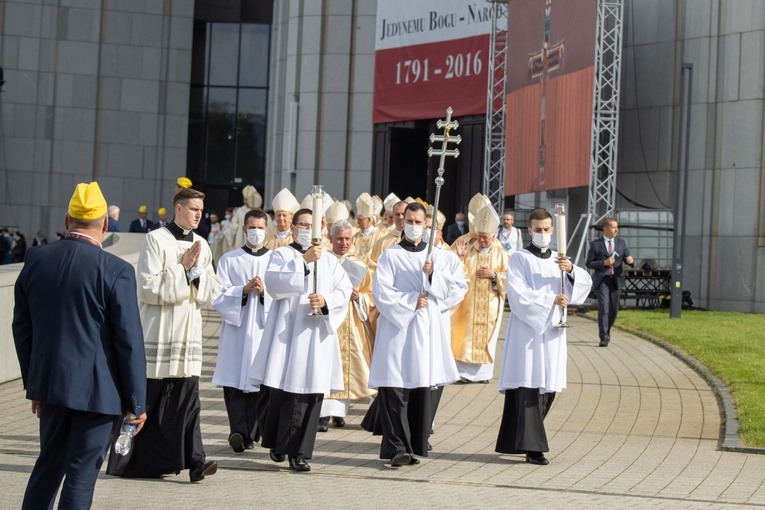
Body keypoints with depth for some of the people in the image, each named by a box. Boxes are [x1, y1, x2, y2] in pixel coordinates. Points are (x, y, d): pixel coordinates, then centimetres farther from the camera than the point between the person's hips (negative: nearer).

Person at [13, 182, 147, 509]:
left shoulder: (36, 260, 2)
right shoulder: (116, 271, -14)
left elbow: (22, 328, 9)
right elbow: (129, 341, -12)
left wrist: (33, 383, 19)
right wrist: (136, 402, -4)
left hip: (51, 384, 5)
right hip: (97, 389, -5)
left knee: (49, 464, 18)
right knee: (81, 474, 3)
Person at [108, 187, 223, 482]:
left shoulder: (201, 245, 12)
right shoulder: (156, 240, -5)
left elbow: (211, 292, 10)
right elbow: (149, 288, -11)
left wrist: (196, 271, -7)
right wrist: (182, 269, -12)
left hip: (188, 331, 5)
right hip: (158, 332, -4)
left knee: (188, 396, -3)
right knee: (147, 397, 2)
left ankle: (194, 460, -8)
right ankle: (130, 459, 16)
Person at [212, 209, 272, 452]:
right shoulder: (228, 260, 10)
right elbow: (219, 295, 2)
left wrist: (264, 291, -13)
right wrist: (243, 290, -12)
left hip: (263, 329, 1)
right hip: (235, 328, 0)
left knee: (257, 380, 0)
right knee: (234, 380, -11)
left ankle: (250, 434, 7)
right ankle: (239, 431, -17)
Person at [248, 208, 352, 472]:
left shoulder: (329, 260, 18)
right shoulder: (281, 255, 8)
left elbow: (345, 289, 6)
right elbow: (273, 281, -12)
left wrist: (326, 300, -13)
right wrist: (303, 261, -20)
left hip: (317, 334, 2)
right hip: (286, 330, -2)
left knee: (311, 392, -4)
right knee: (280, 389, -3)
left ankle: (299, 452, -1)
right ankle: (276, 443, 19)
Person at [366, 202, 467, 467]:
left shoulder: (441, 257, 15)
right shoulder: (390, 256, 7)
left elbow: (460, 287, 3)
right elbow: (381, 293, -3)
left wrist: (433, 276, -10)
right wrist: (411, 301, -9)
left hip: (429, 331, 2)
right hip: (397, 328, -2)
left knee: (423, 388, 2)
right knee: (395, 389, -11)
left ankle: (416, 447, 9)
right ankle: (397, 447, -12)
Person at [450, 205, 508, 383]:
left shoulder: (501, 254, 2)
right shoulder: (468, 250, 1)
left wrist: (493, 275, -13)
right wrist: (459, 257, -18)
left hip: (490, 305, 1)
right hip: (468, 302, 0)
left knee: (486, 335, 5)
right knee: (465, 336, -4)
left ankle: (482, 372, 13)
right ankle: (464, 372, 1)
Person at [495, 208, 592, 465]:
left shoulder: (559, 260, 16)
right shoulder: (520, 259, 0)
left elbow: (585, 282, 5)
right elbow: (518, 292, -12)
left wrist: (571, 270, -15)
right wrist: (550, 299, -14)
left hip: (552, 330, 6)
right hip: (527, 329, -6)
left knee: (548, 386, 6)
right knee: (529, 385, -13)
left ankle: (515, 440, 18)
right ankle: (533, 446, -17)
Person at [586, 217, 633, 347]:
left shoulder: (621, 243, 10)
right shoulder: (595, 244, -1)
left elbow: (627, 259, 9)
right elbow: (588, 263, -2)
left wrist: (630, 260, -16)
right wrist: (604, 263, -16)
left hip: (616, 280, 4)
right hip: (601, 280, -4)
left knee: (613, 310, 11)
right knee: (603, 308, -15)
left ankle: (606, 332, 34)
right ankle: (603, 337, -13)